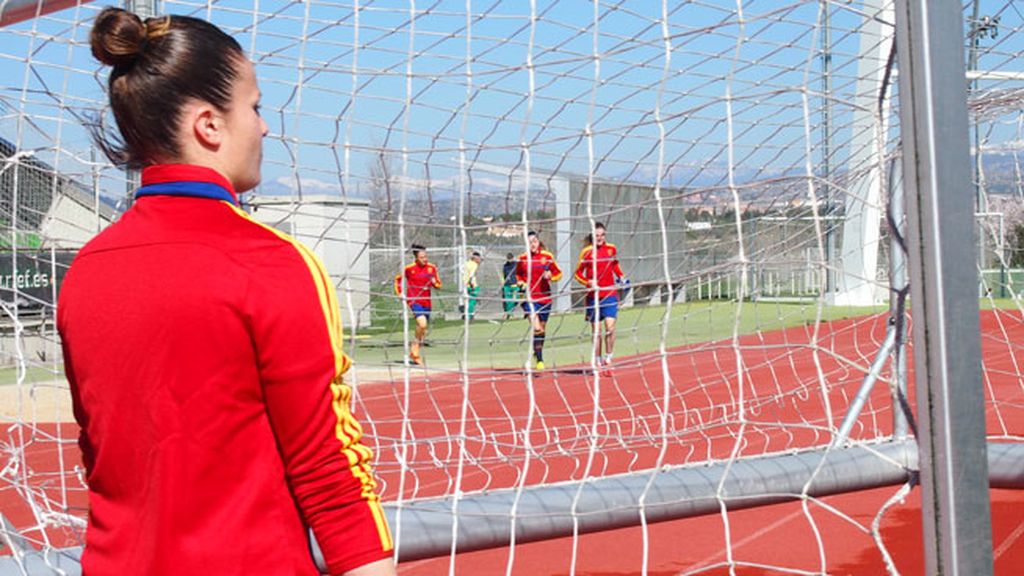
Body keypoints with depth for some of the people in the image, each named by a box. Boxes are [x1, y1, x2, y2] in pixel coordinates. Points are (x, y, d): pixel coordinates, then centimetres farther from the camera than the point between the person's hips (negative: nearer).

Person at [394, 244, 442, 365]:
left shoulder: (432, 268, 3)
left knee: (423, 330, 11)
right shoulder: (409, 268, -6)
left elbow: (439, 285, 10)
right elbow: (398, 279, 10)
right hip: (414, 301, -5)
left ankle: (412, 354, 28)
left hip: (426, 302, 5)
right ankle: (416, 347, -5)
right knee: (422, 323, -26)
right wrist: (400, 293, 1)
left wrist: (434, 282, -12)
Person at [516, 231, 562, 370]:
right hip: (530, 297, -2)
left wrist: (551, 276, -13)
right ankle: (539, 360, -12)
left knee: (542, 329, 14)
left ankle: (537, 353, 37)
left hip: (545, 298, 2)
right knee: (536, 328, -19)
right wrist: (522, 283, -1)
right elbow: (518, 275, 19)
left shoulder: (547, 256, 0)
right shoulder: (522, 258, 1)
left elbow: (558, 273, 8)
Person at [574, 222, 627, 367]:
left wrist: (621, 277, 7)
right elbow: (578, 273, 1)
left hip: (610, 294, 1)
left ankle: (608, 357, -1)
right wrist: (588, 282, -16)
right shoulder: (587, 252, -4)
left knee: (610, 326, -13)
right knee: (596, 330, 5)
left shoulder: (612, 249, 4)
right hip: (594, 295, -1)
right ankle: (598, 360, 17)